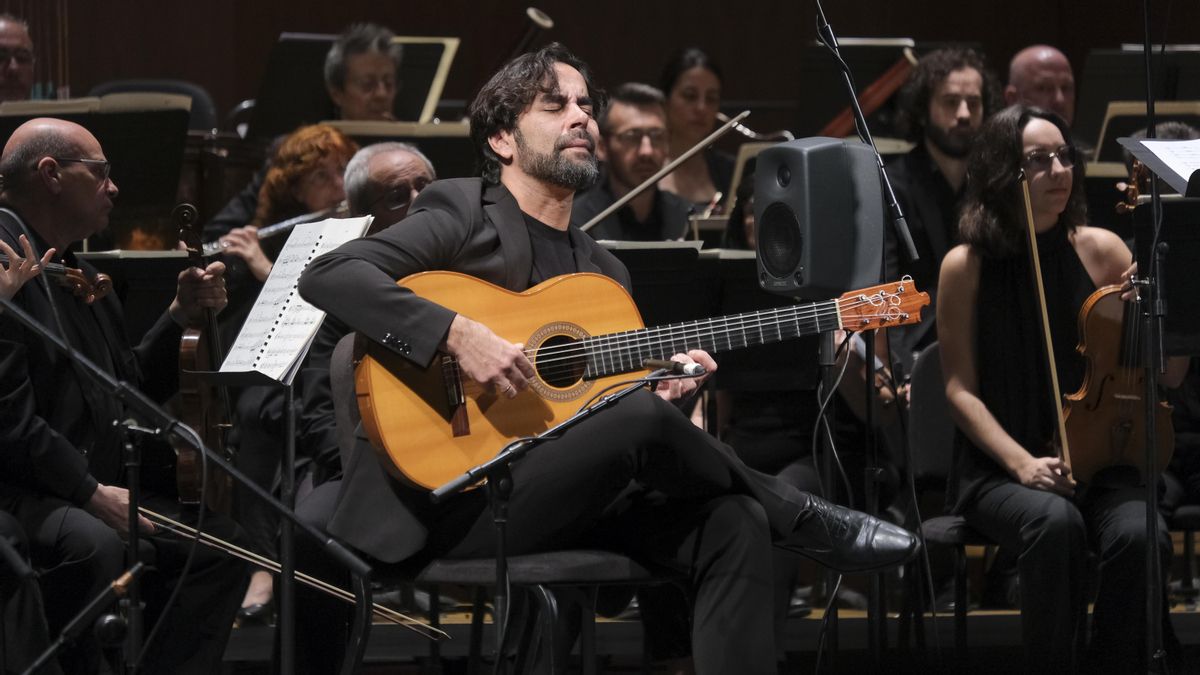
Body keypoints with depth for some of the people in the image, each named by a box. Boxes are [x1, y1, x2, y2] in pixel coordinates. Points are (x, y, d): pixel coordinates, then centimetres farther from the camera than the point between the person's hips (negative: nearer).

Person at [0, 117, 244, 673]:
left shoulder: (73, 270, 21)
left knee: (219, 542, 6)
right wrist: (90, 492, -20)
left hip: (92, 491, 11)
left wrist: (183, 316, 10)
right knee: (95, 545, -36)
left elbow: (130, 389, 23)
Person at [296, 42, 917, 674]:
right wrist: (458, 334, -25)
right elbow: (326, 275, -15)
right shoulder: (463, 213, 0)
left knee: (733, 522, -17)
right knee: (641, 419, -28)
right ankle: (804, 520, -5)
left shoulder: (604, 271, 20)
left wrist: (656, 388, -1)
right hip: (447, 504, -7)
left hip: (559, 504, 7)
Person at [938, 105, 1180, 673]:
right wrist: (1021, 462, -17)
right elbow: (960, 390, -3)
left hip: (1094, 458, 2)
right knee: (1055, 522, -35)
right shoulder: (967, 266, -2)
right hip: (997, 469, -2)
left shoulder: (1099, 251, 3)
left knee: (1138, 536, -30)